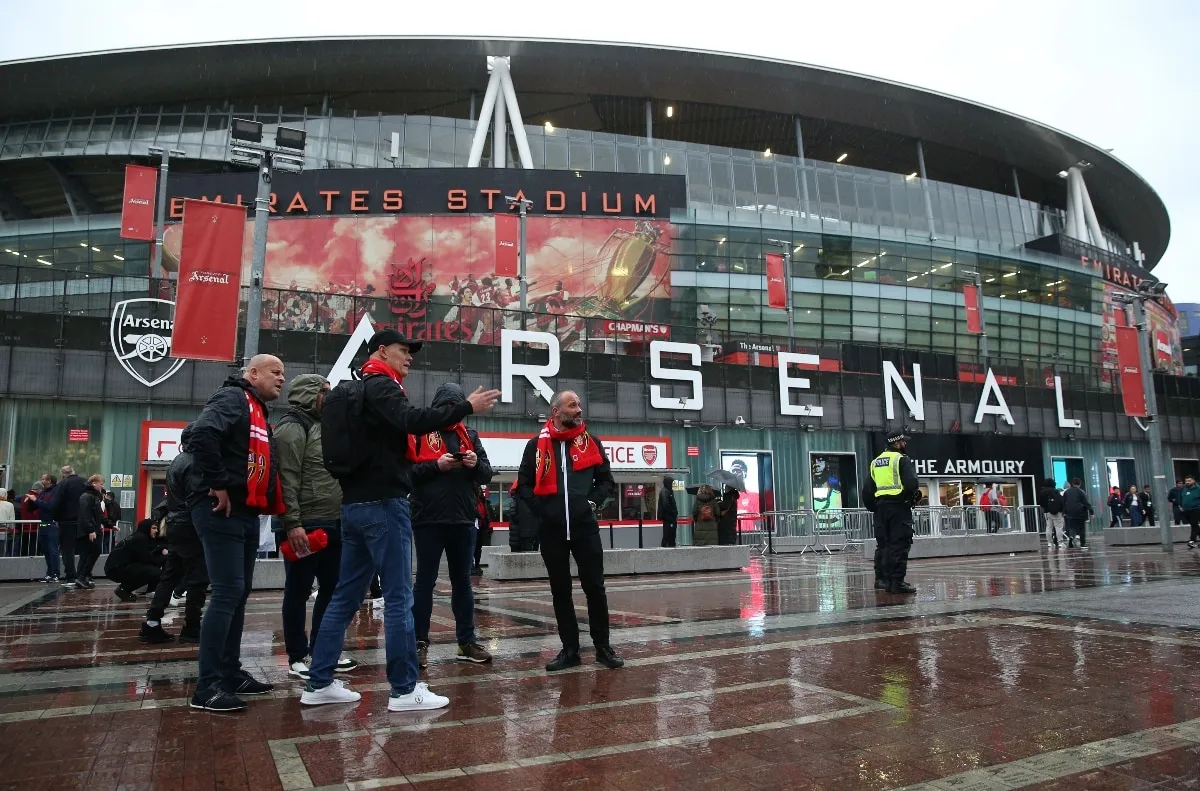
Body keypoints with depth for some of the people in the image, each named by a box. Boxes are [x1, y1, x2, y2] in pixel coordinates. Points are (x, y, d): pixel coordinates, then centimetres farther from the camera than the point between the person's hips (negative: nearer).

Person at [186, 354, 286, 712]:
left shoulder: (258, 413, 22)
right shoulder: (232, 398, -9)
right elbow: (202, 433, -27)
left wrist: (267, 505, 13)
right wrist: (217, 485, -24)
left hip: (245, 513, 10)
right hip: (221, 511, -10)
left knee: (239, 593, 13)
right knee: (227, 593, -10)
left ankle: (231, 673, 22)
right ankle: (207, 686, -5)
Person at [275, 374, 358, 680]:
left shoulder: (324, 426, 20)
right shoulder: (292, 427, -9)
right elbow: (286, 479, -18)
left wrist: (341, 516, 18)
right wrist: (292, 523, -24)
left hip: (332, 524, 9)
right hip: (306, 526, -9)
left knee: (331, 589, 14)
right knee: (298, 592, 2)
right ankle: (297, 658, 11)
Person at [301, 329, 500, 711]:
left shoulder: (355, 391, 22)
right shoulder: (380, 386, -7)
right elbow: (413, 421, -27)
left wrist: (428, 467, 23)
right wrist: (466, 407, -23)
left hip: (354, 504, 10)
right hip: (383, 504, -10)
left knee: (345, 596, 13)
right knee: (399, 598, -5)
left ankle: (319, 684, 18)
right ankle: (405, 690, 0)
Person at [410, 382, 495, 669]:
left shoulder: (469, 435, 13)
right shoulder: (419, 432, 0)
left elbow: (487, 474, 11)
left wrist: (476, 464, -10)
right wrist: (436, 465, -20)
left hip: (463, 519, 4)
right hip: (429, 519, -4)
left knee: (462, 581, 11)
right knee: (425, 581, 4)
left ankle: (467, 642, 19)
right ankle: (419, 642, 13)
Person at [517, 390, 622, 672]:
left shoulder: (591, 443, 6)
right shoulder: (537, 445, 3)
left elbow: (607, 481, 12)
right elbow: (524, 483, 8)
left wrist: (593, 501, -3)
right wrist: (540, 508, -3)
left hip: (585, 527, 0)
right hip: (551, 529, 0)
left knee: (595, 587, 3)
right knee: (560, 591, 8)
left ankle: (603, 646, 15)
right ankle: (570, 649, 18)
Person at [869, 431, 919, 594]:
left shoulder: (875, 461, 15)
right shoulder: (902, 459, -8)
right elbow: (911, 483, -18)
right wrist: (916, 491, 2)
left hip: (881, 505, 7)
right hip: (899, 505, -7)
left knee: (888, 544, 13)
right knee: (901, 544, -6)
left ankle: (888, 580, 15)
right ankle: (897, 581, -9)